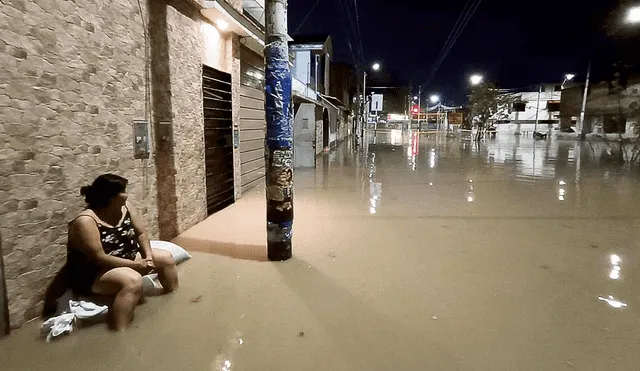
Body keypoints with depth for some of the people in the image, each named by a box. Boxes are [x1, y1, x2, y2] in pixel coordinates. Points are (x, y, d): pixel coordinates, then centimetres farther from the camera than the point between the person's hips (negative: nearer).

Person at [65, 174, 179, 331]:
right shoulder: (86, 221, -26)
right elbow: (99, 258, -29)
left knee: (165, 258, 6)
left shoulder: (125, 208, -4)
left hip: (126, 258, 9)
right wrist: (135, 265, -27)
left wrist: (148, 256, -12)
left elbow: (141, 233, 3)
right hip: (92, 273, -8)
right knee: (133, 280, -36)